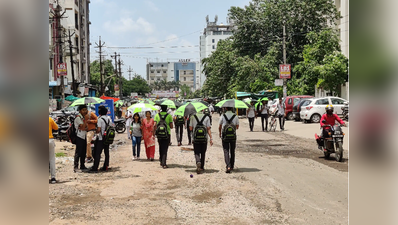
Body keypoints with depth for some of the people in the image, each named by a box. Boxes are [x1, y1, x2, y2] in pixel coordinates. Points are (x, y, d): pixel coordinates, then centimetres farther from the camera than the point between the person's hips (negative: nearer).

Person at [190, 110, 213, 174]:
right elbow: (208, 129, -6)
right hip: (204, 138, 1)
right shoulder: (206, 117, -2)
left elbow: (190, 128, 1)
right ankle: (202, 167, 21)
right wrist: (211, 138, -3)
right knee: (203, 153, 13)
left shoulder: (193, 117, -1)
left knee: (197, 152, 5)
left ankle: (198, 162, -24)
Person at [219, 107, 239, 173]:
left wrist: (220, 133, 23)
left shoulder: (223, 116, -5)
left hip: (225, 136, -2)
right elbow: (237, 127, 7)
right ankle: (232, 166, 26)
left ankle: (228, 166, -19)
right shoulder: (235, 116, -3)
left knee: (226, 151, -2)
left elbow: (219, 127, 4)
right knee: (232, 152, 16)